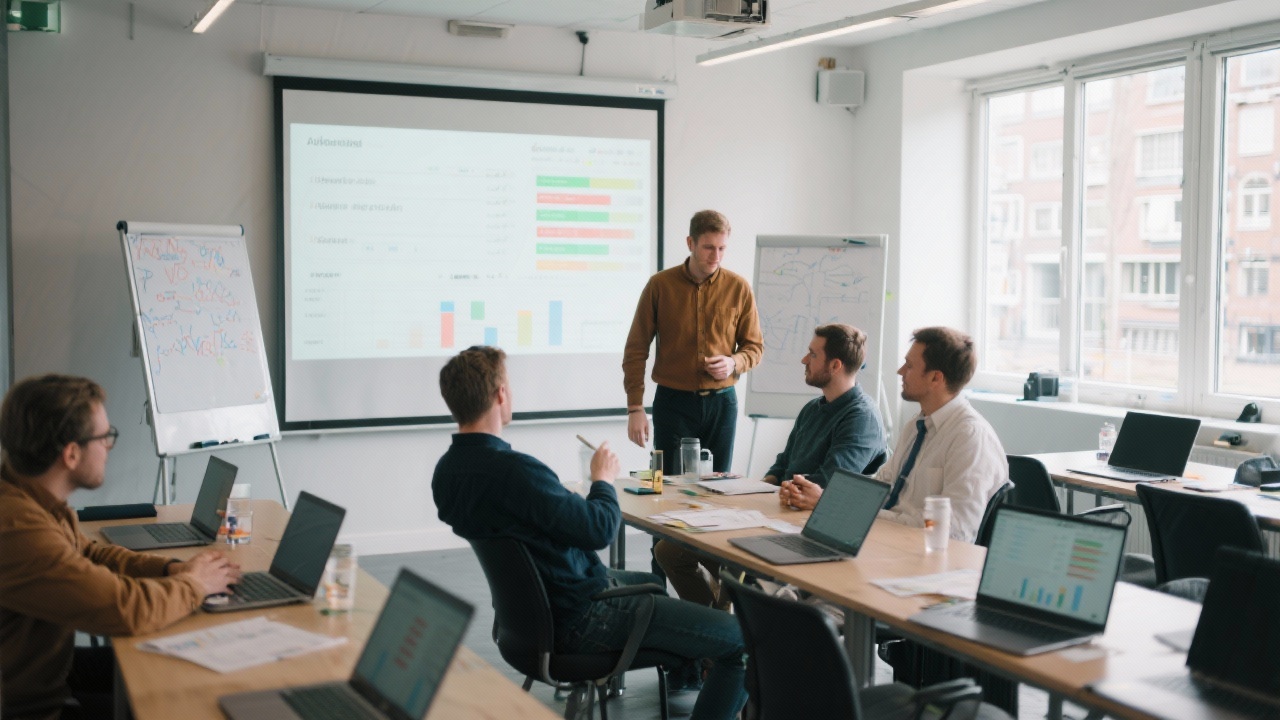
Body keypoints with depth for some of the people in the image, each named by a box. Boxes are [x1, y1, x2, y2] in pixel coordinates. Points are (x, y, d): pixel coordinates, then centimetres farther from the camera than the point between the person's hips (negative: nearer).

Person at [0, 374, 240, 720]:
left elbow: (88, 553, 15)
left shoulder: (36, 498, -3)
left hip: (48, 666, 9)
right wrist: (194, 584, -11)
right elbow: (125, 608, -31)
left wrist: (171, 568, 0)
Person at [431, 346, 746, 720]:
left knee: (652, 582, 37)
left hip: (531, 600, 10)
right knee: (740, 636, -8)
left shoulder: (447, 469, -1)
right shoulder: (514, 470, -31)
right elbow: (601, 529, -23)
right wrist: (604, 480, -4)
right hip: (576, 617, -10)